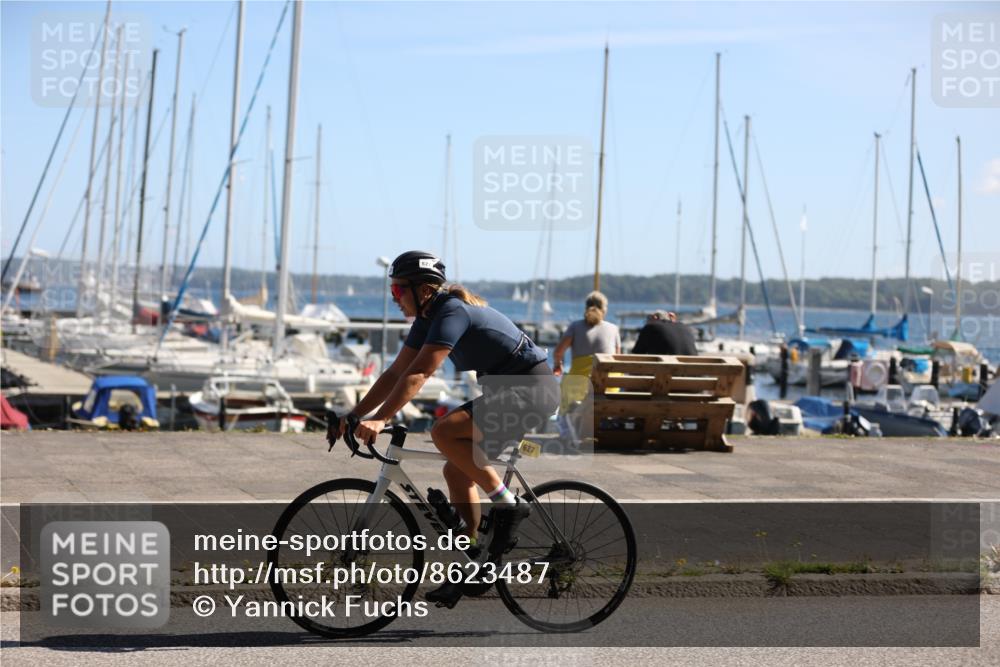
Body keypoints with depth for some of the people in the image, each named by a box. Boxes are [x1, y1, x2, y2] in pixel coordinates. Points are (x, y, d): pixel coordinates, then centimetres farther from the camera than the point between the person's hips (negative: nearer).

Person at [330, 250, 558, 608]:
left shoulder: (453, 311, -20)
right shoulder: (428, 317, 9)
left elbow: (418, 375, -29)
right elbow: (396, 373, 11)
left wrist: (379, 420, -34)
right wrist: (353, 416, 4)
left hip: (533, 390, -10)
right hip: (506, 390, 10)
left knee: (444, 432, -25)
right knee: (457, 471, 7)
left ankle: (508, 504, -15)